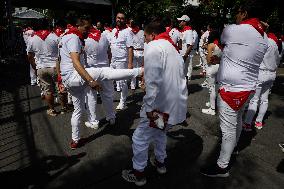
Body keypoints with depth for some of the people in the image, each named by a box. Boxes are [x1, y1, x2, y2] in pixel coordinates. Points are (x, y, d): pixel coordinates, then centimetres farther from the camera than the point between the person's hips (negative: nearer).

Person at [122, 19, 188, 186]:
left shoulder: (154, 46, -11)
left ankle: (138, 173, 23)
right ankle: (160, 162, 45)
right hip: (178, 102, 9)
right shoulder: (173, 48, 17)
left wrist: (149, 108, -23)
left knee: (140, 138, 7)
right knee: (160, 131, 28)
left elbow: (153, 81, -23)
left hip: (161, 105, -9)